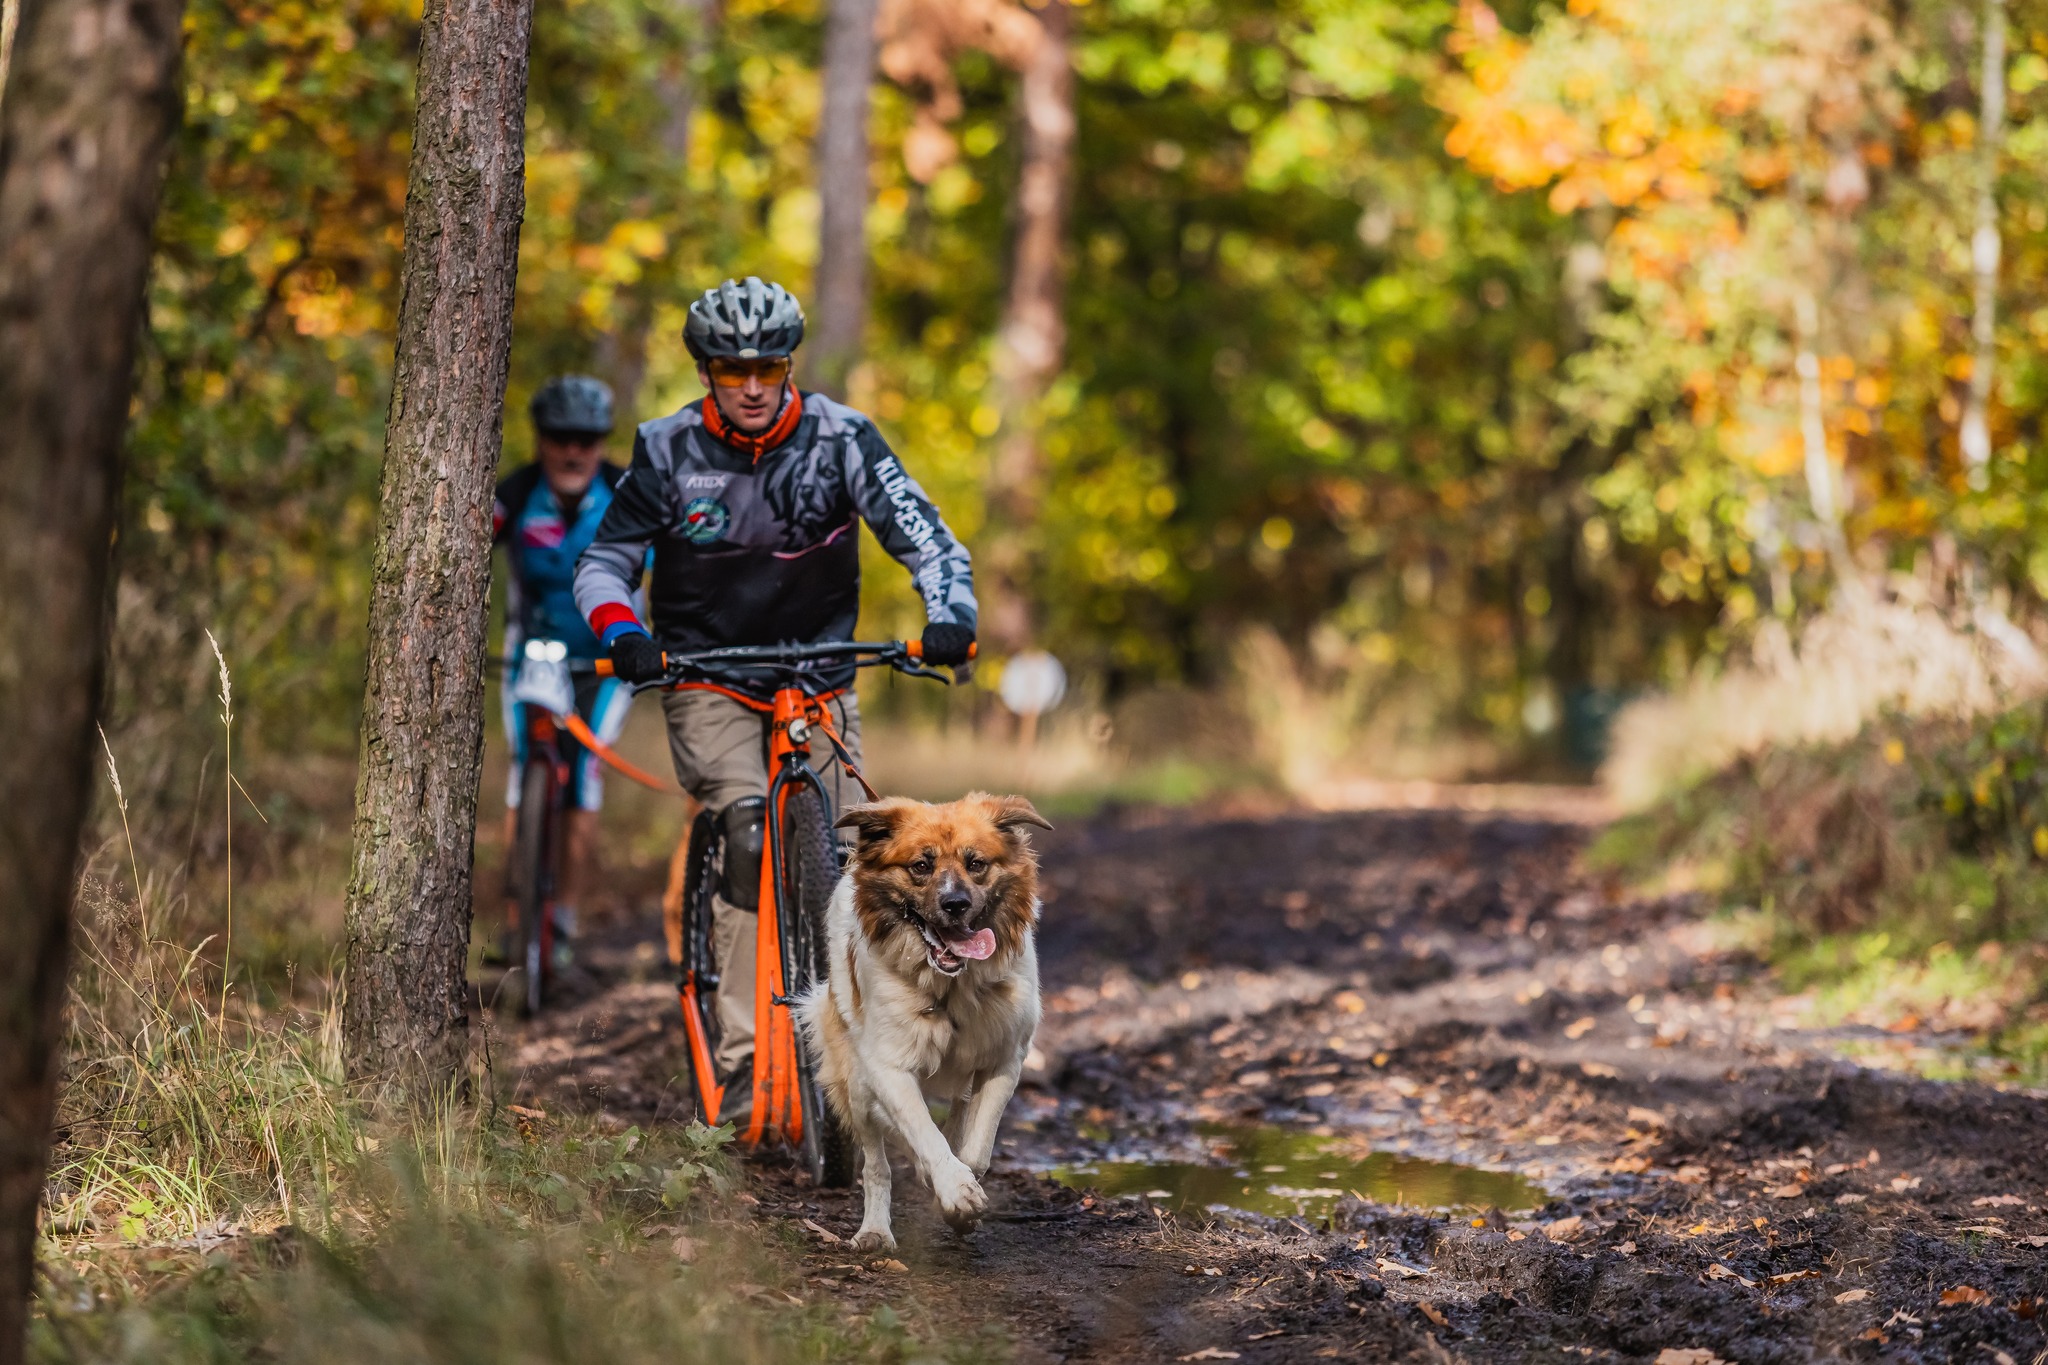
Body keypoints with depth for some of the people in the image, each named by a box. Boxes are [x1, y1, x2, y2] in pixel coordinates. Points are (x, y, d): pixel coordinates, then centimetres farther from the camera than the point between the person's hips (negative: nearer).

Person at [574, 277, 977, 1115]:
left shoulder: (840, 438, -9)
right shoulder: (668, 450, -8)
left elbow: (924, 536, -11)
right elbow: (603, 562, -1)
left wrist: (950, 615, -31)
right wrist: (621, 630, -22)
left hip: (818, 676, 2)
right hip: (706, 677, -2)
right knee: (752, 838, -23)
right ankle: (745, 1062, -23)